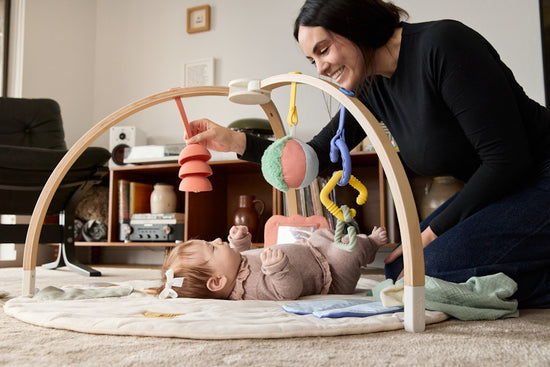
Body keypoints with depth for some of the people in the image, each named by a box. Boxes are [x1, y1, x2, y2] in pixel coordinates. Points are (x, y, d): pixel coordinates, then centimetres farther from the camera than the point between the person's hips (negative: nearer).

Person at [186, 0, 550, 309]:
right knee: (400, 269, 1)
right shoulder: (371, 88, 0)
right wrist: (237, 141, -5)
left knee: (434, 269, -23)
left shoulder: (442, 43, -24)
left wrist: (433, 233, -19)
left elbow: (507, 159, -24)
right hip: (490, 187, 8)